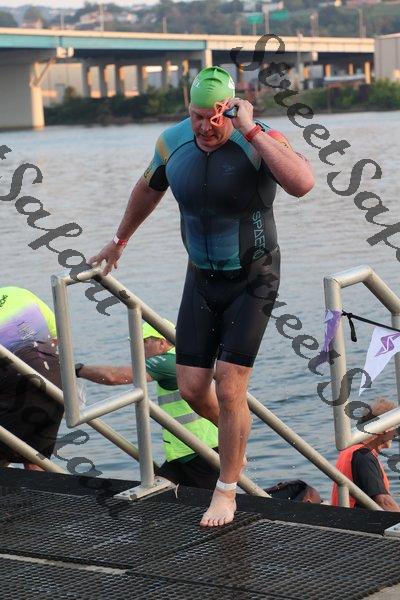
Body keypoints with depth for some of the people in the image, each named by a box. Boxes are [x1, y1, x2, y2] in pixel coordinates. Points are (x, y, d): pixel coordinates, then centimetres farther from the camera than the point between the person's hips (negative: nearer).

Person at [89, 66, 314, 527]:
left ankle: (226, 492, 11)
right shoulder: (173, 142, -6)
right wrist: (119, 240, 29)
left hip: (253, 281, -5)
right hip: (202, 279, 5)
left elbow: (302, 183, -42)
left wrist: (250, 131, -38)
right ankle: (235, 436, 39)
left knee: (229, 390, -8)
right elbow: (148, 189, 16)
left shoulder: (260, 141, -21)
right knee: (192, 389, 4)